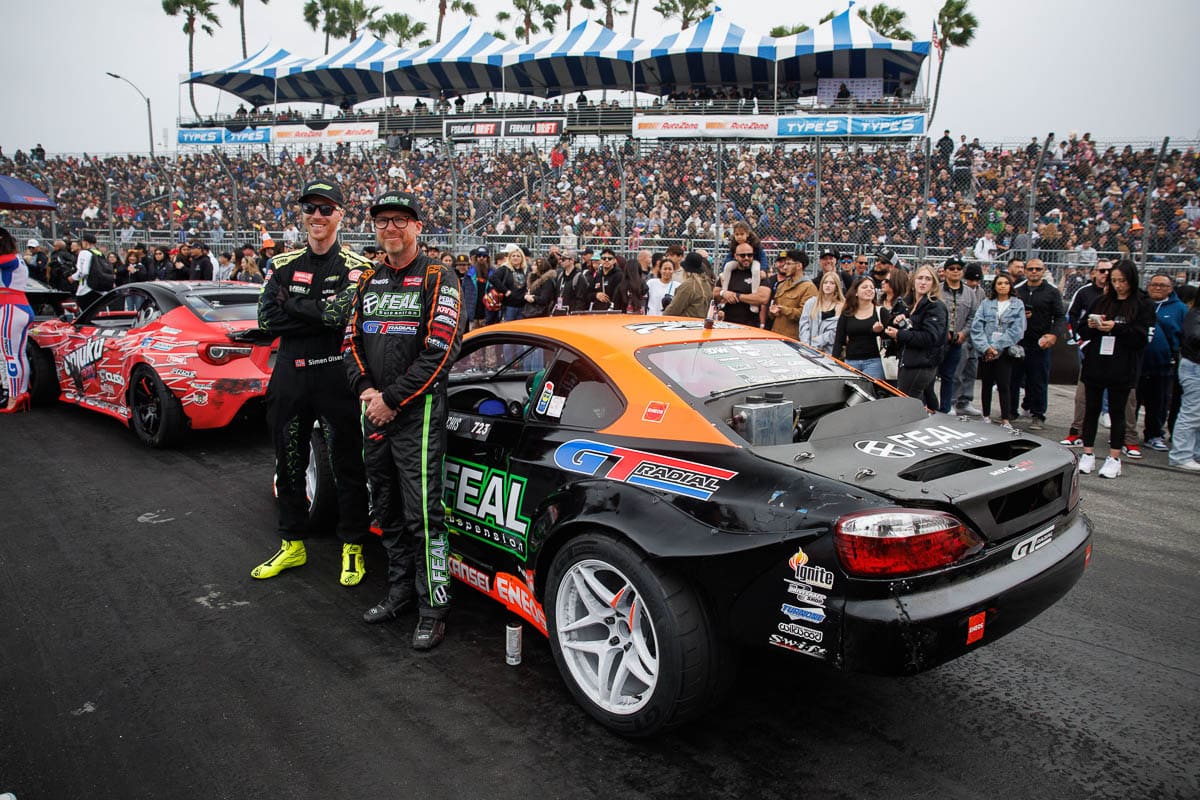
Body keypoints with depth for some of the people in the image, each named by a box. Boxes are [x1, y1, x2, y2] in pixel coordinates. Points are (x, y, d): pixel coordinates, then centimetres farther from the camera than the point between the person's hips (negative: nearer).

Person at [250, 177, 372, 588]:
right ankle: (292, 545, 31)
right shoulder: (285, 265, 10)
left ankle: (353, 547, 17)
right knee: (289, 463, 15)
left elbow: (343, 315, -20)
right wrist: (321, 315, -12)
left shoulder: (355, 266, -4)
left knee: (347, 464, 3)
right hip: (290, 374, 5)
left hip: (337, 377, -5)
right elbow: (268, 318, -3)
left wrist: (294, 305, -10)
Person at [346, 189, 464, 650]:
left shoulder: (438, 279, -5)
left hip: (417, 412, -7)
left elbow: (440, 351, -14)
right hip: (374, 411, 7)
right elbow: (353, 341, 14)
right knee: (388, 510, 15)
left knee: (422, 514, -7)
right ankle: (400, 591, 29)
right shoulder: (368, 282, 16)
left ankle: (432, 609, 2)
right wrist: (365, 390, -5)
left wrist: (392, 400, -15)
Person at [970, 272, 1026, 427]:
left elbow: (1016, 330, -4)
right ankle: (986, 417, 19)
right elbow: (976, 327, -1)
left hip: (1005, 351, -2)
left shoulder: (1017, 304, 4)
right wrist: (985, 347, -12)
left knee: (1003, 385, -4)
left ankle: (1006, 420, 0)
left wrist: (997, 347, -12)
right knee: (986, 384, 9)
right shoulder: (986, 304, 8)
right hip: (985, 352, 2)